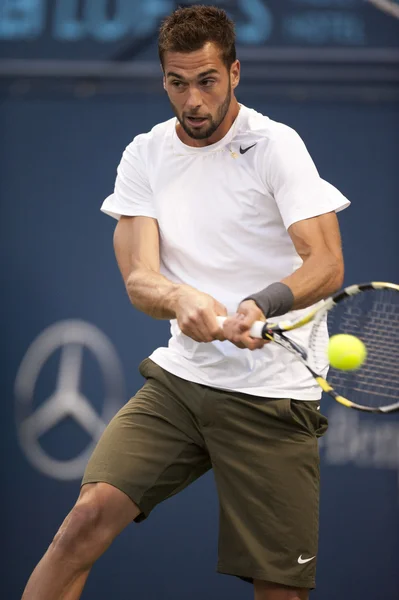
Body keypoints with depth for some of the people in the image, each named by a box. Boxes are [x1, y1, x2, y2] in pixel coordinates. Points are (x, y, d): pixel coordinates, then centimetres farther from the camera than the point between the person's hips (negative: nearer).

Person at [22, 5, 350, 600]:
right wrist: (179, 297, -27)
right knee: (90, 516, -17)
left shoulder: (275, 145, -6)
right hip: (178, 377, 3)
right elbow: (138, 279, -2)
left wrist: (261, 305, -36)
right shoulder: (145, 156, 6)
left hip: (272, 395, -3)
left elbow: (326, 265, -15)